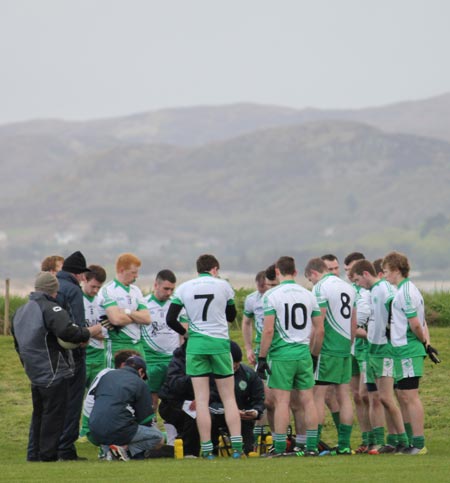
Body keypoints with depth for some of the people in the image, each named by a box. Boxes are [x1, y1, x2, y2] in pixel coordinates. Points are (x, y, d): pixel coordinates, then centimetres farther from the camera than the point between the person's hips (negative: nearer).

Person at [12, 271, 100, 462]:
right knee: (54, 417, -2)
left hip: (34, 373, 8)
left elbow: (18, 343, 22)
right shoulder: (50, 309, -15)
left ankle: (33, 455, 20)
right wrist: (88, 333, -13)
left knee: (39, 415, 18)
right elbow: (67, 331, -29)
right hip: (54, 374, -8)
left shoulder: (20, 312, 14)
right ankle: (48, 456, -1)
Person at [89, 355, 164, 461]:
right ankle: (125, 448, -11)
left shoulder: (106, 376, 20)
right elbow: (145, 418, 6)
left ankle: (106, 448, 7)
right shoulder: (140, 384, 4)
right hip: (118, 431, -5)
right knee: (159, 439, 9)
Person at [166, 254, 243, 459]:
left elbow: (170, 319, -1)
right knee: (229, 398, 6)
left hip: (196, 344, 0)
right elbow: (231, 316, 13)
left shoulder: (184, 288, 2)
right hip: (220, 343, 0)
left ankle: (207, 449, -3)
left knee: (201, 400, 0)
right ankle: (236, 446, -3)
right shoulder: (223, 286, 1)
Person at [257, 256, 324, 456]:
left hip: (281, 355, -4)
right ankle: (311, 446, 7)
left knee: (282, 401, -2)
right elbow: (319, 330, 8)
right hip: (303, 354, 4)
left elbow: (268, 330, -12)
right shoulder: (308, 295, 7)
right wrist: (315, 353, 20)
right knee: (308, 400, 7)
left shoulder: (272, 295, -7)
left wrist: (262, 358, -6)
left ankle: (279, 448, -1)